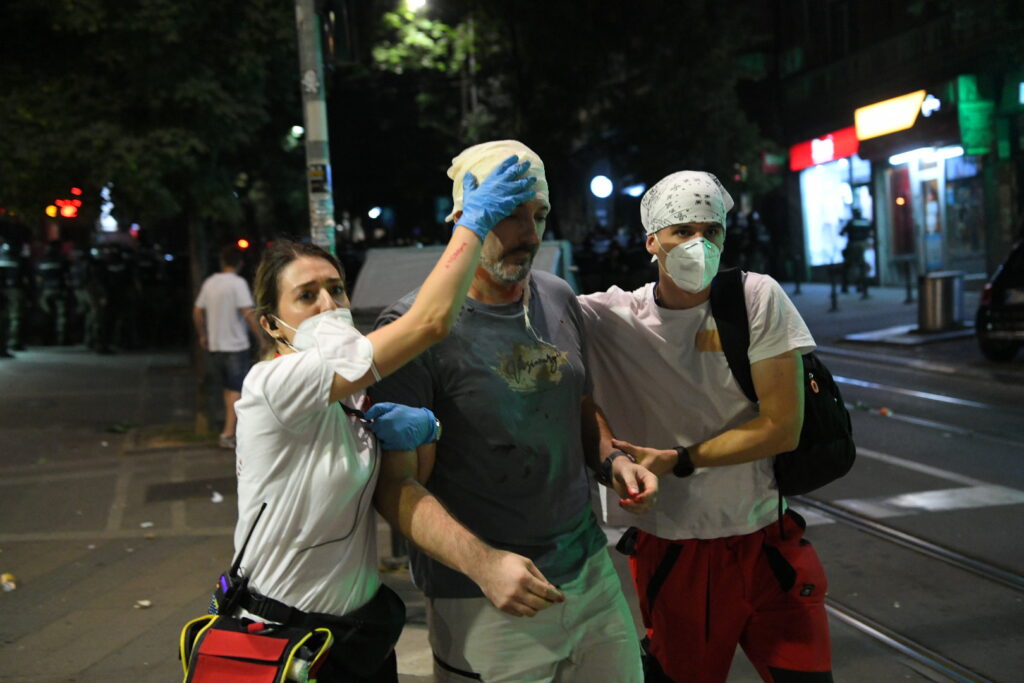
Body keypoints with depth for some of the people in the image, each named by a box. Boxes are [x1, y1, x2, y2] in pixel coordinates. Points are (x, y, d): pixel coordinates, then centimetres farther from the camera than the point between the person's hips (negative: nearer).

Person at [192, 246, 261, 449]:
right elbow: (248, 314, -20)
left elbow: (197, 312, 12)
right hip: (236, 345, -6)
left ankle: (230, 428, 27)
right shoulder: (238, 283, -12)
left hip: (214, 346, 6)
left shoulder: (209, 282, 8)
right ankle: (228, 433, -6)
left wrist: (202, 336, 24)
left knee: (227, 388, 19)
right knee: (236, 390, 0)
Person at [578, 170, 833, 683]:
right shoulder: (611, 317, -7)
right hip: (670, 552, 0)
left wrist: (679, 461, -13)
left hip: (766, 543, 1)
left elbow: (782, 428, -10)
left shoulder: (757, 298, -8)